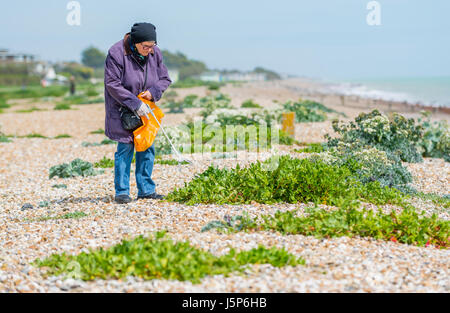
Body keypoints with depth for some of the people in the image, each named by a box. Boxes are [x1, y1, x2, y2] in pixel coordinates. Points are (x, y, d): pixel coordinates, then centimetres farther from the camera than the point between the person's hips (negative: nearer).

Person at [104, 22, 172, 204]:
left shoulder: (155, 53, -2)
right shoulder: (117, 53, -19)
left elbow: (165, 79, 7)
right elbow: (112, 85, -19)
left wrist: (153, 91, -15)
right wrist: (135, 104, -23)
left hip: (144, 108, 5)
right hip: (122, 109, -5)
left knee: (147, 147, 4)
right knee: (126, 147, -8)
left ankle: (146, 190, 12)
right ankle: (121, 191, 0)